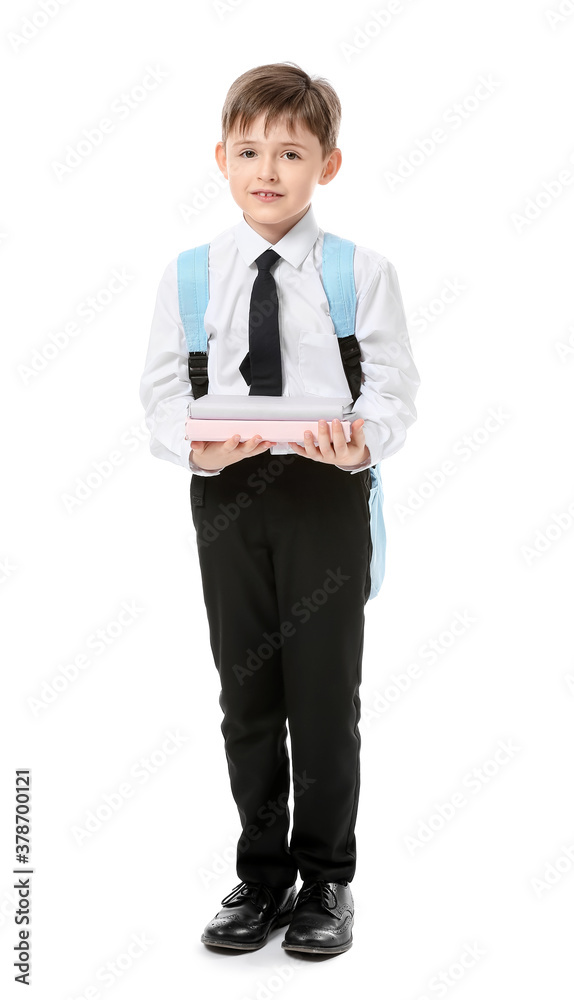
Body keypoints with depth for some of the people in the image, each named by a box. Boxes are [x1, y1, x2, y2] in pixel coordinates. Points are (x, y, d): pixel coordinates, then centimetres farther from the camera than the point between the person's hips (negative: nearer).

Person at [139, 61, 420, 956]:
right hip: (224, 493, 2)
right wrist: (198, 445, -18)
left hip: (327, 492, -2)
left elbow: (393, 387, -4)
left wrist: (363, 440, -25)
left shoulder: (363, 271, -3)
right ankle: (263, 873, 30)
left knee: (326, 694, 7)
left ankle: (327, 880, 26)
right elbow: (163, 390, 2)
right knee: (246, 690, 13)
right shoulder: (189, 274, 2)